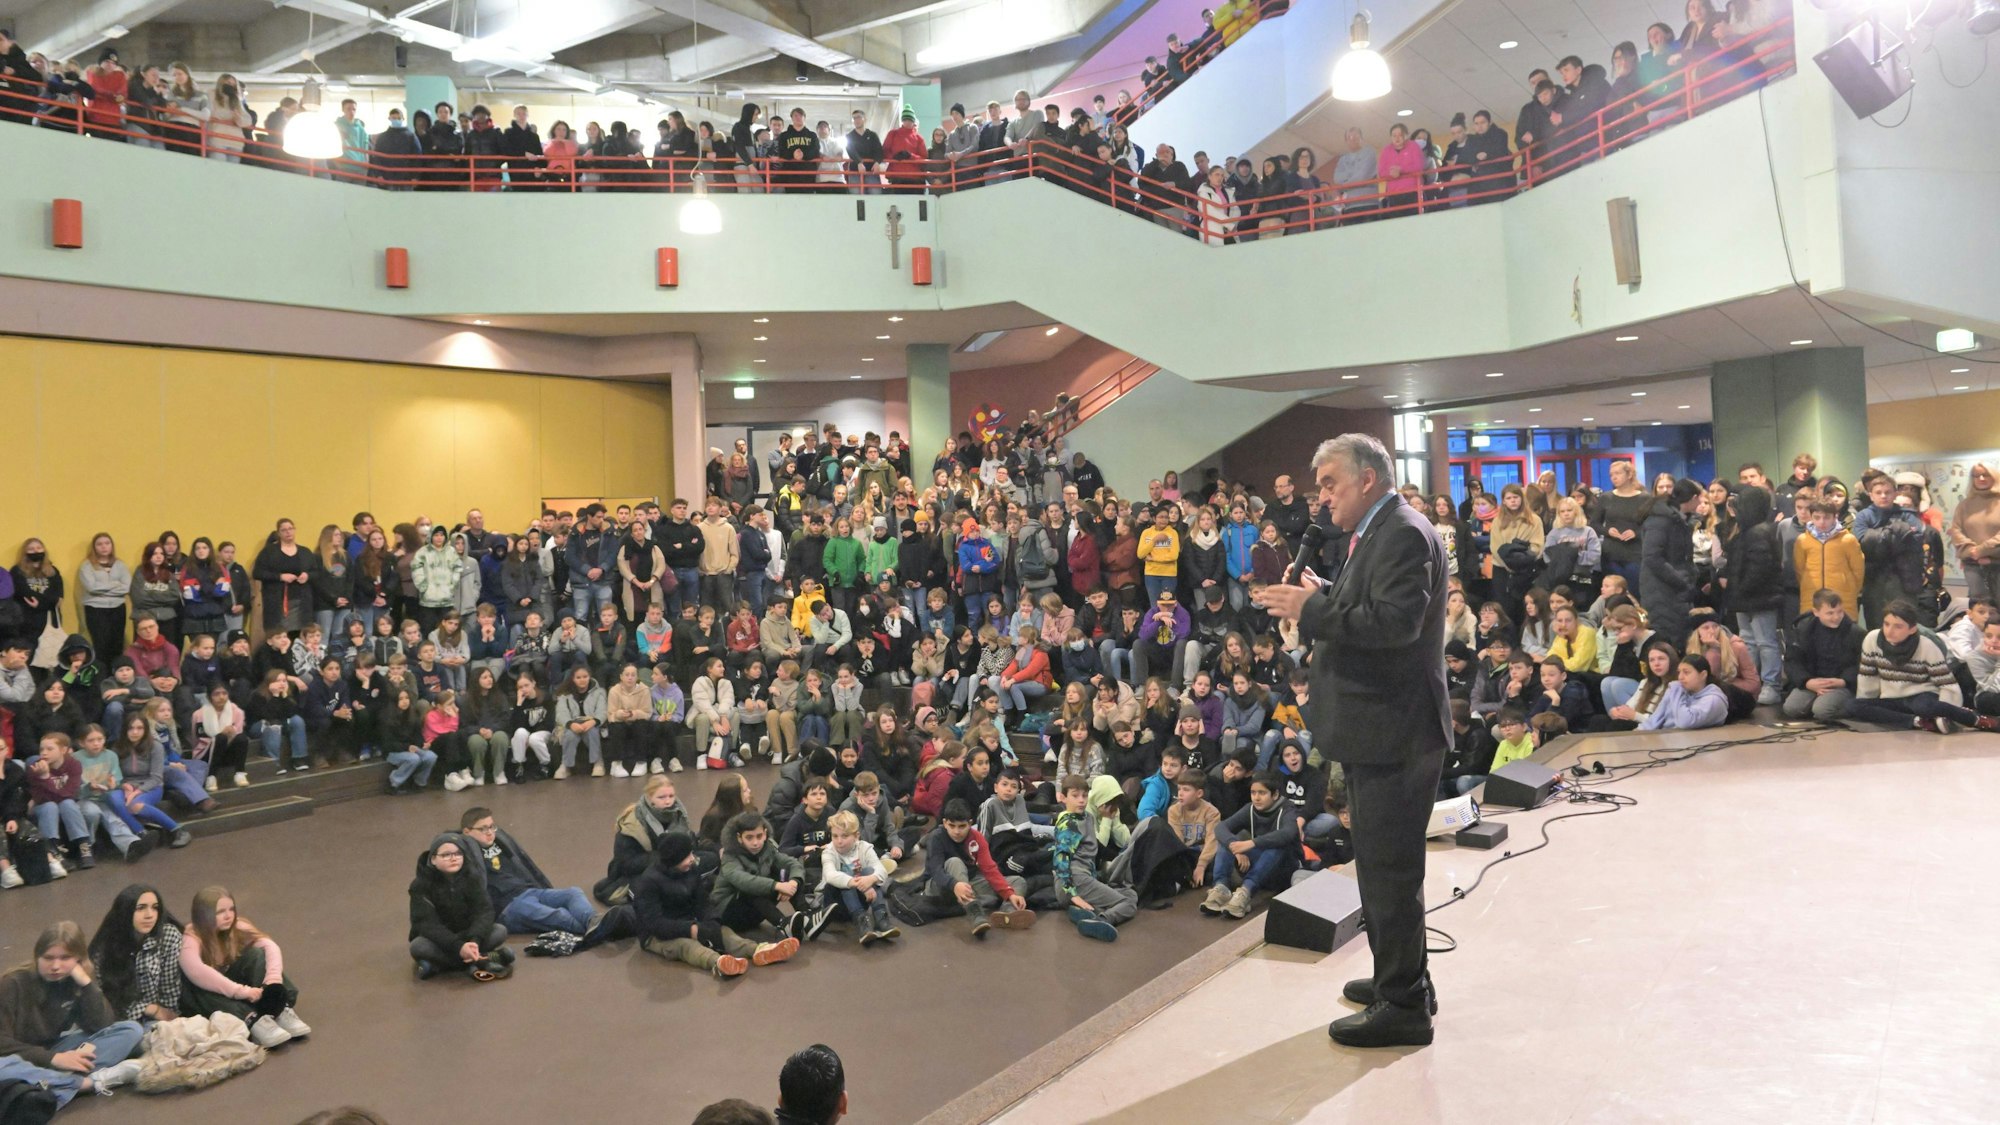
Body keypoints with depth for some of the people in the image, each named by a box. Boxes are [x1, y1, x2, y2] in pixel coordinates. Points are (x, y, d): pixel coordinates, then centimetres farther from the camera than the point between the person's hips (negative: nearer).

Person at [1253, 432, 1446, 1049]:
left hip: (1394, 729, -11)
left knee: (1389, 866, -2)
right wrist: (1322, 597, 2)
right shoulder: (1376, 533, 15)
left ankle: (1404, 1005, 9)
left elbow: (1394, 622, -28)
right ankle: (1399, 978, 34)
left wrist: (1313, 608, -22)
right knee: (1385, 862, 20)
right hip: (1377, 726, 11)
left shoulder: (1404, 534, -17)